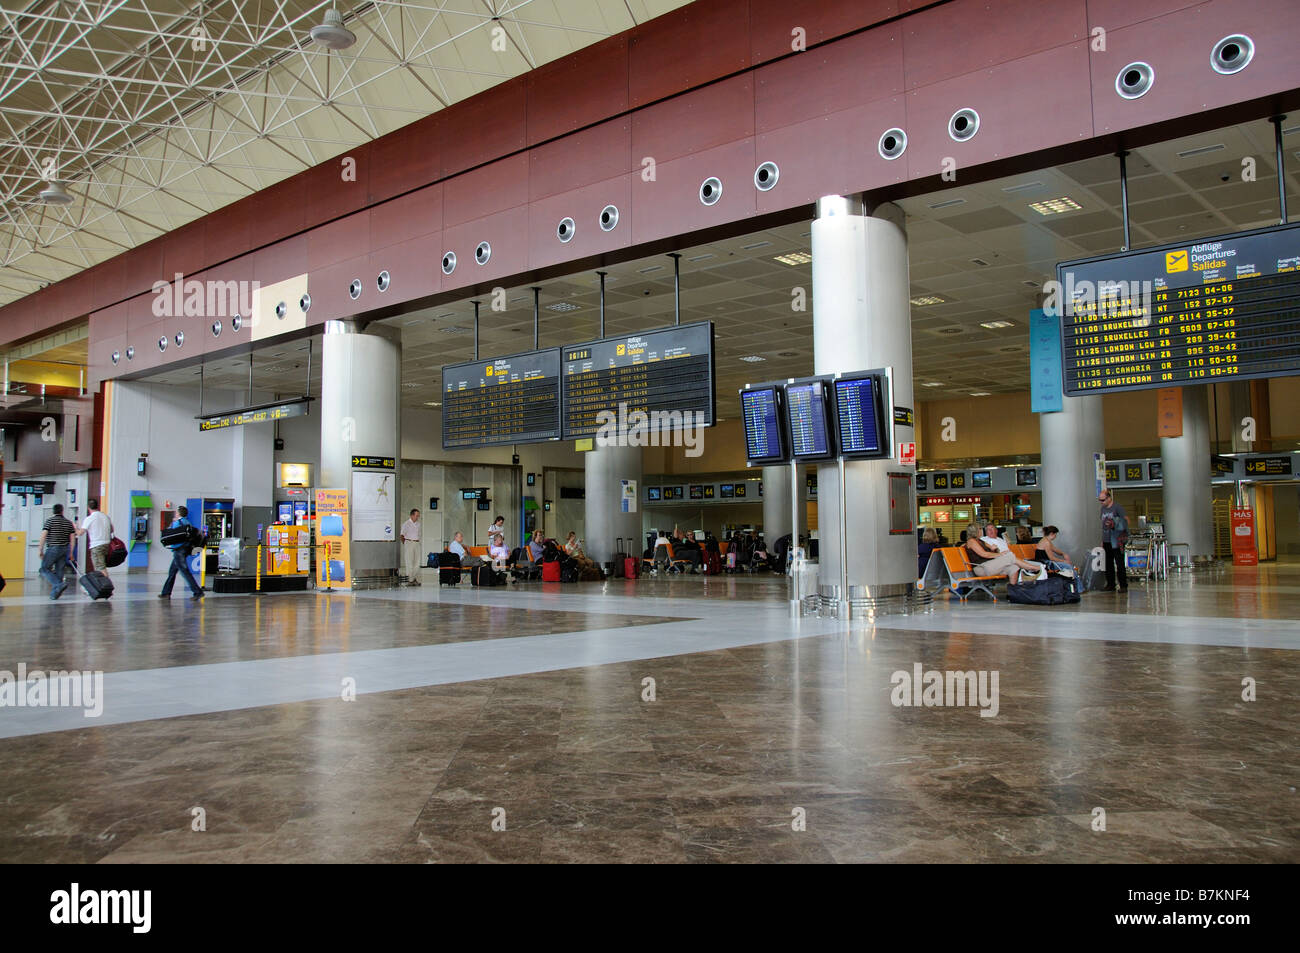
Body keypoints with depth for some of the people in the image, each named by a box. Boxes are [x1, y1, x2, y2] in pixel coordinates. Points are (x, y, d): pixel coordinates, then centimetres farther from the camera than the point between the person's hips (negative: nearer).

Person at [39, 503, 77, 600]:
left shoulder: (50, 521, -4)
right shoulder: (68, 522, 9)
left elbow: (43, 535, -10)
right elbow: (72, 538, 8)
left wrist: (40, 549, -5)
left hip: (52, 549, -5)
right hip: (64, 549, 5)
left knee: (44, 569, 2)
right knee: (59, 571, 7)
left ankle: (59, 584, -17)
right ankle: (54, 593, 6)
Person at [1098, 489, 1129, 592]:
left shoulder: (1117, 507, -6)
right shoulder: (1103, 508, 15)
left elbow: (1126, 520, -8)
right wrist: (1102, 540, 18)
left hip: (1116, 541, -7)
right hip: (1106, 541, 7)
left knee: (1120, 563, -5)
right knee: (1108, 564, 10)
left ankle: (1123, 585, -1)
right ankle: (1110, 584, 17)